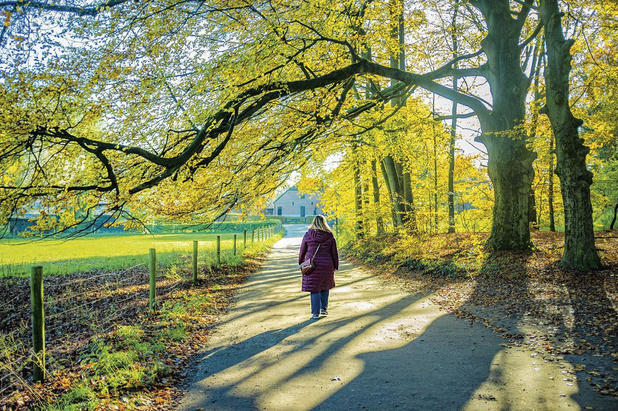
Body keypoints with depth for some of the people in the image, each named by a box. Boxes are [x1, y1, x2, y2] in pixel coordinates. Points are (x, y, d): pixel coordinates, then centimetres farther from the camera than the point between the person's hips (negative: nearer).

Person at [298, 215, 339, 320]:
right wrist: (335, 266, 13)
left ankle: (316, 313, 4)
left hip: (312, 266, -2)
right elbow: (334, 252, 3)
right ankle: (324, 308, 21)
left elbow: (302, 251, 5)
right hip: (327, 265, 2)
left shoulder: (308, 235, -4)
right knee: (325, 287, 21)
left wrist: (301, 263, 20)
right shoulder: (330, 236, -2)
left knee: (315, 289, 3)